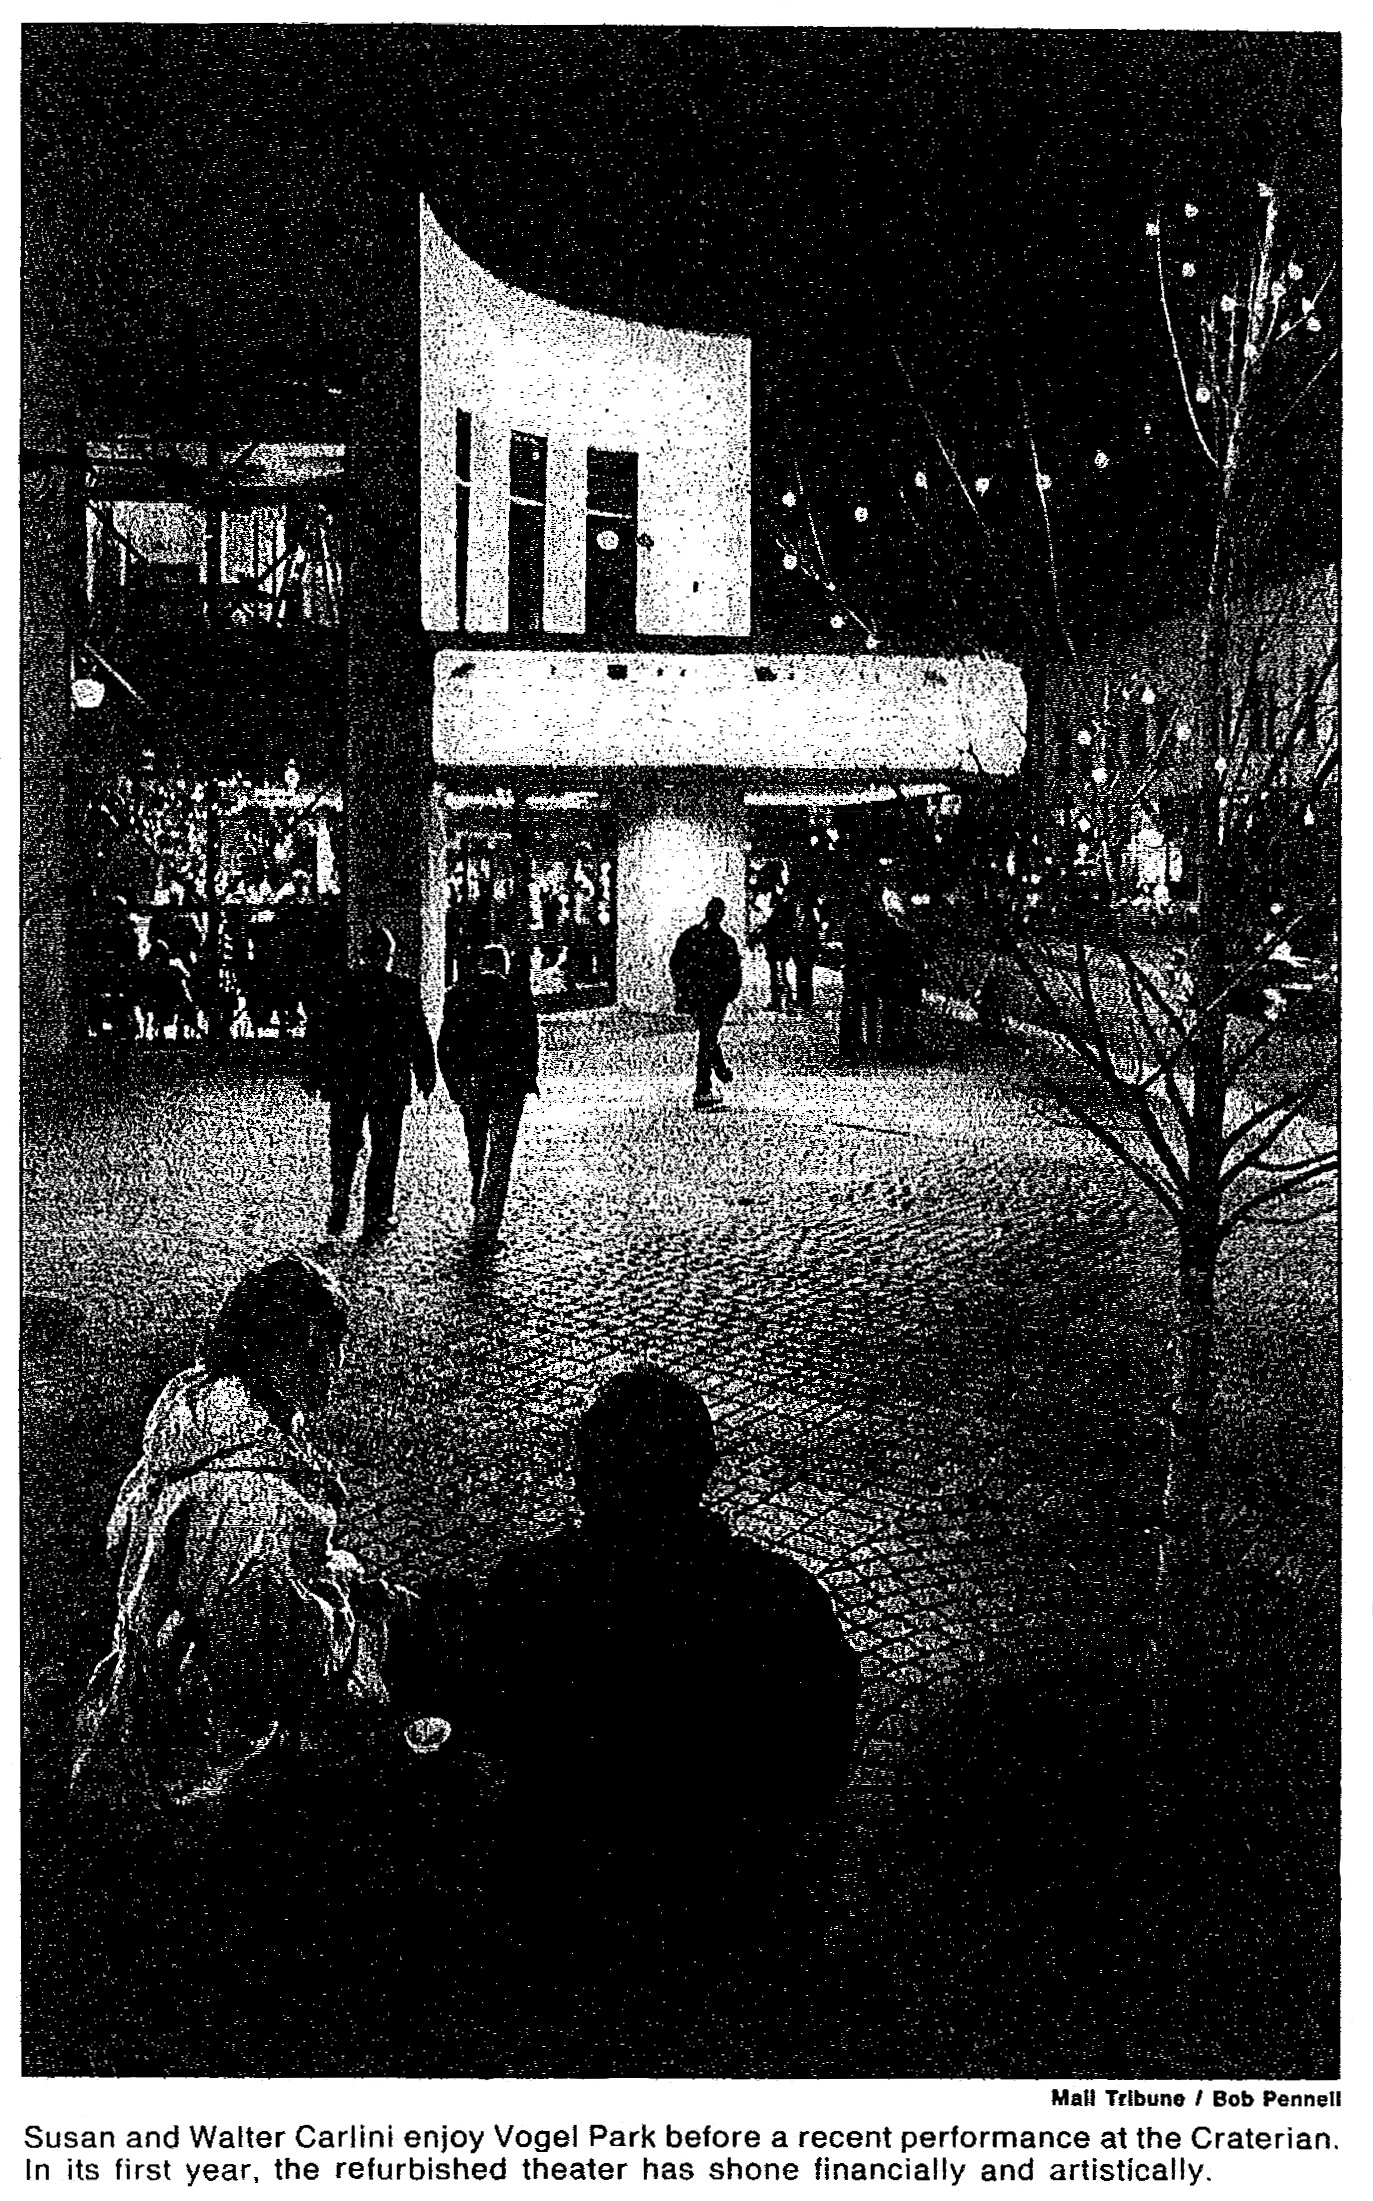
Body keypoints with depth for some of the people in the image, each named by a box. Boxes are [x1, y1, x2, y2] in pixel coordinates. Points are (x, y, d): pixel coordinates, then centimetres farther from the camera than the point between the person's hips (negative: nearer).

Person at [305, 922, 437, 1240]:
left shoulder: (342, 986, -3)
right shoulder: (404, 989, -8)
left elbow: (319, 1033, 0)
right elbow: (420, 1038, -5)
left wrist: (313, 1077, 7)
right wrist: (426, 1078, 4)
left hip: (345, 1083, 2)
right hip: (390, 1083, -2)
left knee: (344, 1148, 13)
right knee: (384, 1150, 7)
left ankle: (340, 1214, 10)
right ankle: (376, 1219, 8)